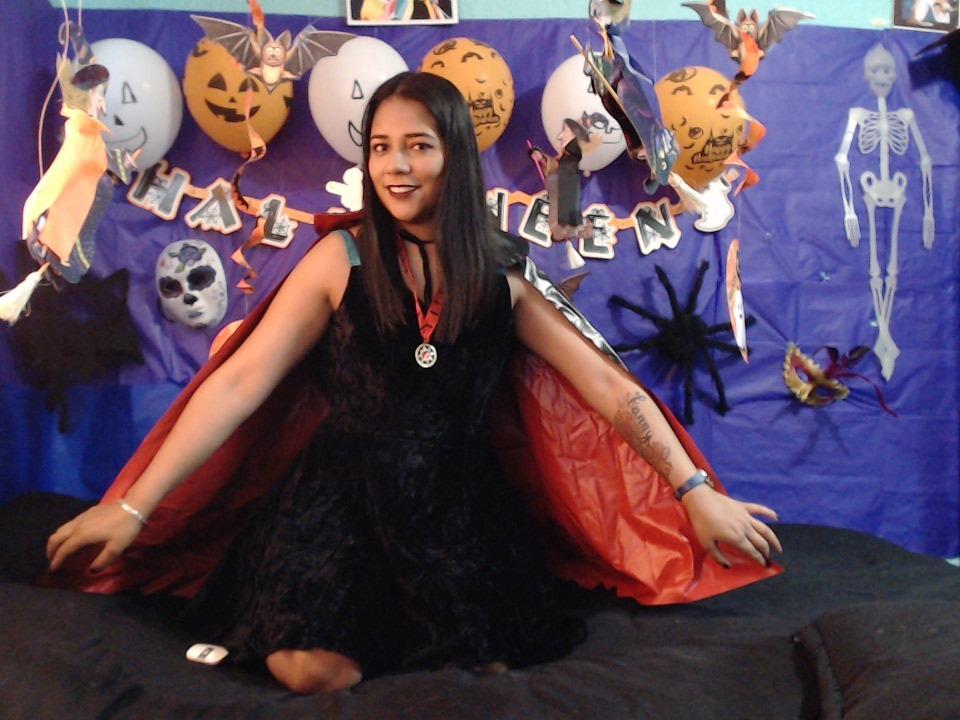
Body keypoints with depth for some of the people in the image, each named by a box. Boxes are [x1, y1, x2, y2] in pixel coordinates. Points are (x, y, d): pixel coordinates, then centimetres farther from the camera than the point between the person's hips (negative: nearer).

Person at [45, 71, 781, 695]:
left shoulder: (500, 283, 1)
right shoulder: (341, 259, -6)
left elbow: (608, 387, 0)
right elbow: (238, 385, -9)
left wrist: (695, 491, -5)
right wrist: (134, 504, -11)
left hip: (458, 507, 2)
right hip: (342, 499, -1)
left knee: (493, 663, -13)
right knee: (310, 671, -19)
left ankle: (413, 626, 18)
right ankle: (409, 627, 13)